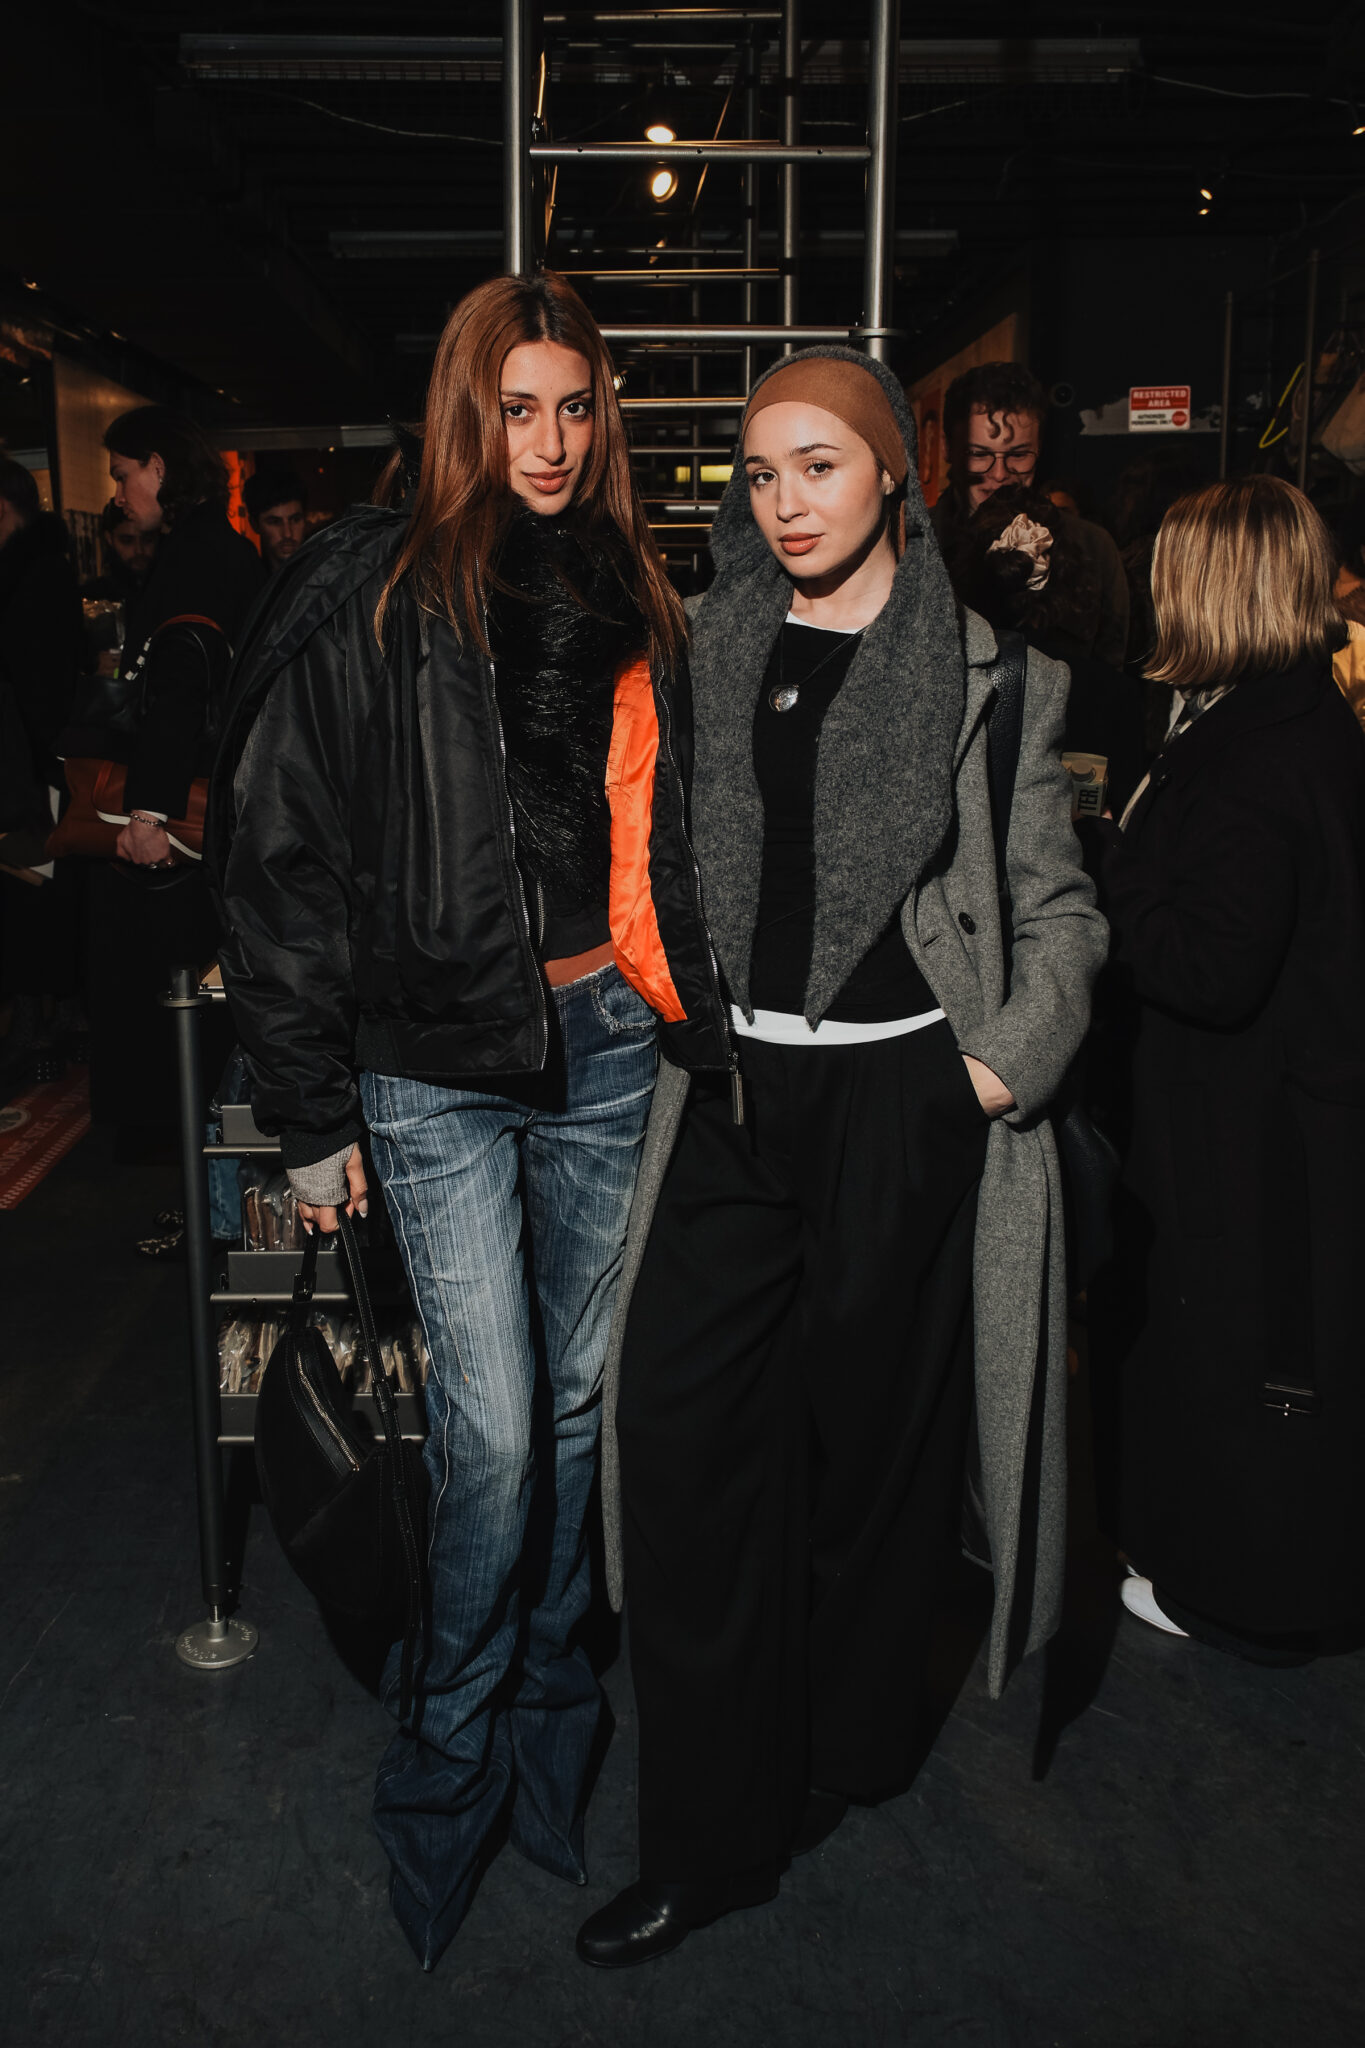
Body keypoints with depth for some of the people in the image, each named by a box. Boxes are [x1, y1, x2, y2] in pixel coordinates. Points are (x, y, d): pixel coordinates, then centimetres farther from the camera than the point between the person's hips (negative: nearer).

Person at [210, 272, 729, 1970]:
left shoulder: (622, 593, 10)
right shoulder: (370, 598, -6)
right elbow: (280, 856, -6)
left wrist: (689, 1019, 11)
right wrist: (310, 1112, -7)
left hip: (603, 1042, 5)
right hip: (438, 1062, -4)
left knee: (574, 1396, 14)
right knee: (490, 1430, -2)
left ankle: (544, 1693, 36)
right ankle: (447, 1752, 23)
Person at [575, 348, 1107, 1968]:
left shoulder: (989, 666, 1)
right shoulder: (710, 645, 9)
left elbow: (1056, 898, 3)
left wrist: (1013, 1054, -8)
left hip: (901, 1095, -2)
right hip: (738, 1089, 3)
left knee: (866, 1428, 10)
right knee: (683, 1427, -3)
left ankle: (841, 1755, 35)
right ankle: (712, 1834, 12)